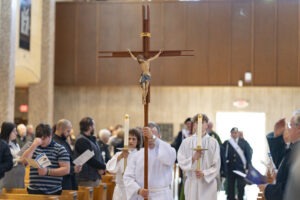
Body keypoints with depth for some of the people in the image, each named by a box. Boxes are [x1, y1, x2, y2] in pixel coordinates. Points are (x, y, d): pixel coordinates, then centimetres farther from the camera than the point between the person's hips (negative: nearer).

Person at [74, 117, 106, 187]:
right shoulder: (81, 141, -13)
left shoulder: (92, 139, 18)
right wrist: (103, 167, -7)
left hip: (96, 177, 9)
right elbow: (90, 159, -18)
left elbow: (99, 156, 16)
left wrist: (102, 168, -3)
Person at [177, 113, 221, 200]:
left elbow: (216, 165, -2)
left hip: (208, 183, -1)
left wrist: (204, 173, -15)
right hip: (192, 183, 1)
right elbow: (181, 162, 0)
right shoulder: (186, 142, 2)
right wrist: (193, 158, -17)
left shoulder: (213, 142, -1)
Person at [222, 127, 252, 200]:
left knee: (241, 186, 3)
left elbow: (249, 153, 3)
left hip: (241, 168, 0)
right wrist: (224, 167, -6)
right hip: (230, 169, 0)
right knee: (230, 186, 7)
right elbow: (223, 155, -1)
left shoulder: (243, 142, 1)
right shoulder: (226, 143, -1)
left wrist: (248, 165, -3)